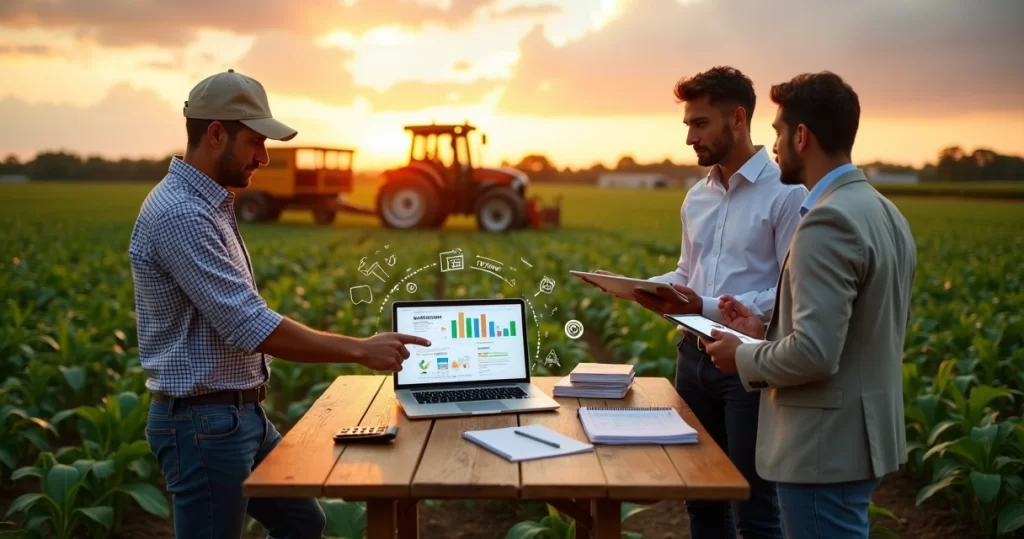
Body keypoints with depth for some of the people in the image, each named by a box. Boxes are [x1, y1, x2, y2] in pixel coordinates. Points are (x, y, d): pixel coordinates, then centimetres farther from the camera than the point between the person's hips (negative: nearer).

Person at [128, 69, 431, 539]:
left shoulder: (205, 204, 10)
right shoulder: (179, 213, -23)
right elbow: (251, 327, -27)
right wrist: (361, 350, -22)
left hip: (243, 415, 10)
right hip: (205, 425, -10)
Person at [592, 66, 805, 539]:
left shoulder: (786, 193, -12)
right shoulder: (696, 198, 11)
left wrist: (707, 307, -25)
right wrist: (652, 289, -3)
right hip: (694, 355, 7)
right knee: (701, 498, 17)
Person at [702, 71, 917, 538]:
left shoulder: (828, 221, -22)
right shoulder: (883, 212, 9)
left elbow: (815, 354, -27)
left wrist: (744, 357, -10)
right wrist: (766, 333, 11)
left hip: (827, 448, -10)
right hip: (860, 436, 10)